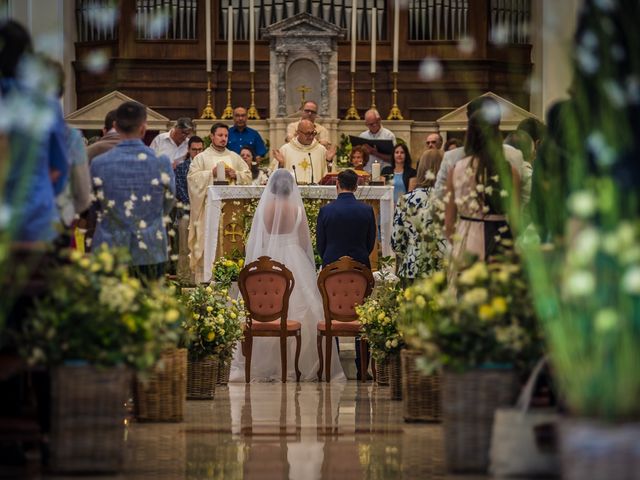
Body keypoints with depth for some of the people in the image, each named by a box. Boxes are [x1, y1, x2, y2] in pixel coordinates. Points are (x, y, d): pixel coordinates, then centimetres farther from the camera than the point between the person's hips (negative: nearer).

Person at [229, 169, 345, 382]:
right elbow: (305, 242, 0)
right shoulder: (297, 210, -6)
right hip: (295, 264, -1)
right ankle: (300, 364, 1)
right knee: (299, 314, 3)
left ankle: (265, 366, 7)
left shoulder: (263, 209, -5)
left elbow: (254, 242, -1)